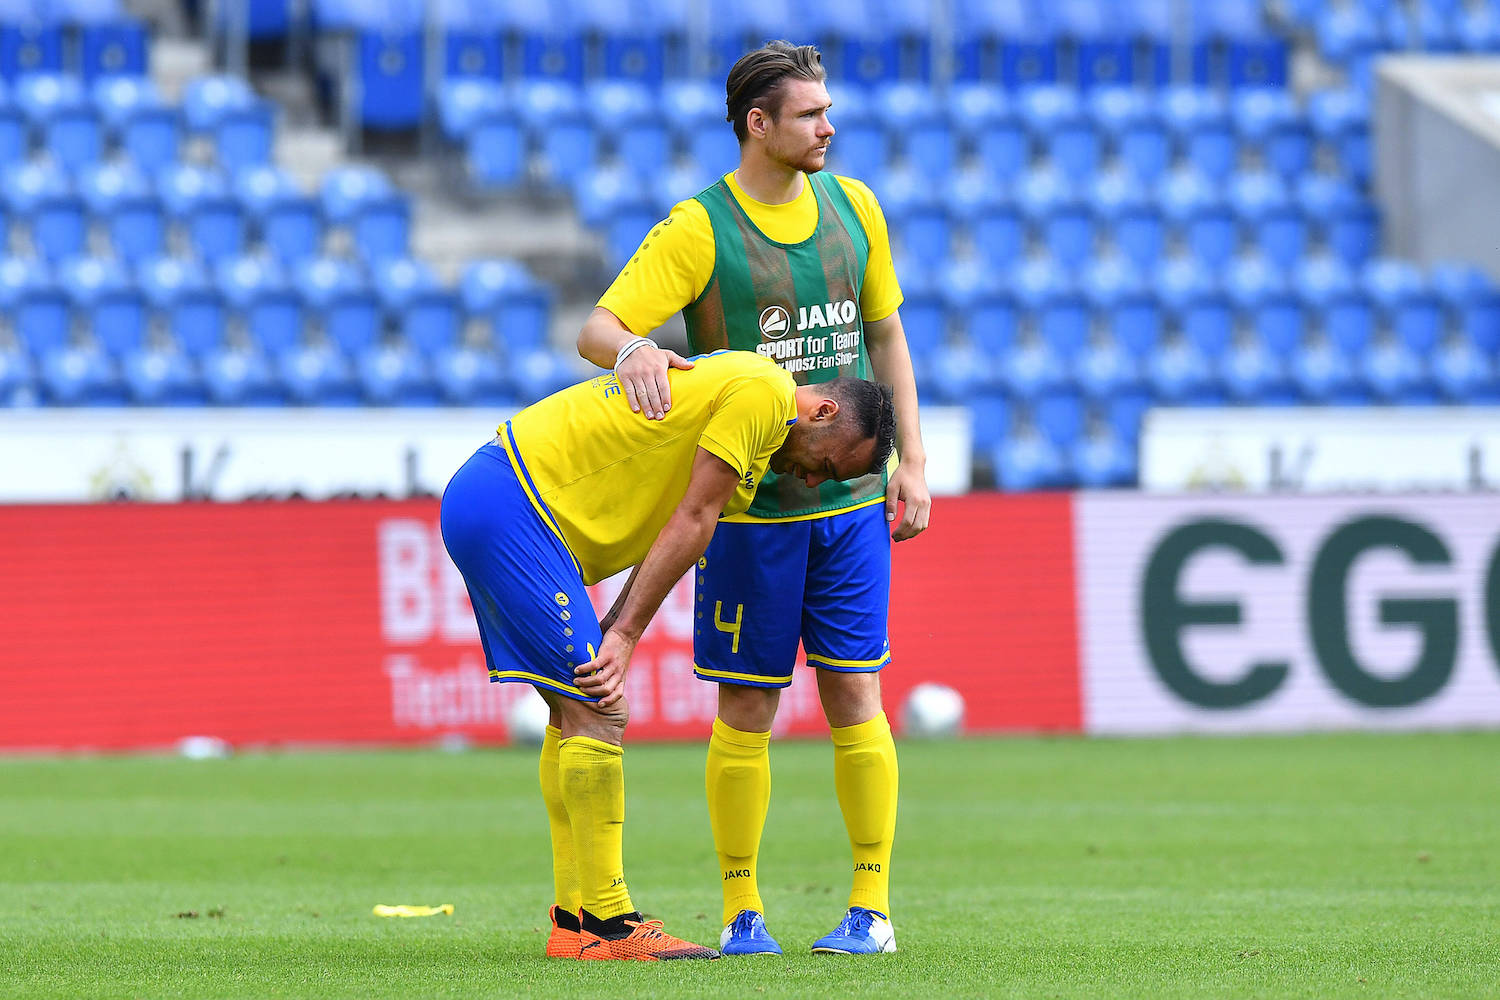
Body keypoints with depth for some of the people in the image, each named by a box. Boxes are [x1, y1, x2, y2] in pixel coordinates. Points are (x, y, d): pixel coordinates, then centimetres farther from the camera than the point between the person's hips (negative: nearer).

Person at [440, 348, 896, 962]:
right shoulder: (763, 392, -12)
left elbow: (681, 532, 15)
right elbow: (691, 521, -12)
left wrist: (614, 633, 3)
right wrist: (624, 635, -12)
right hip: (510, 505, -11)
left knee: (575, 712, 12)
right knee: (598, 713, -11)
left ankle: (574, 921, 13)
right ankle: (606, 926, -10)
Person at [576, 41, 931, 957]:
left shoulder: (852, 207, 8)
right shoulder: (697, 230, -7)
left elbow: (885, 335, 16)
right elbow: (596, 328, -13)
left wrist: (912, 460, 9)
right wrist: (632, 348, -37)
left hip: (850, 498, 3)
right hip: (748, 501, -3)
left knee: (855, 693, 0)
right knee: (748, 709, 0)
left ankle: (872, 907, 5)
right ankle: (742, 910, 10)